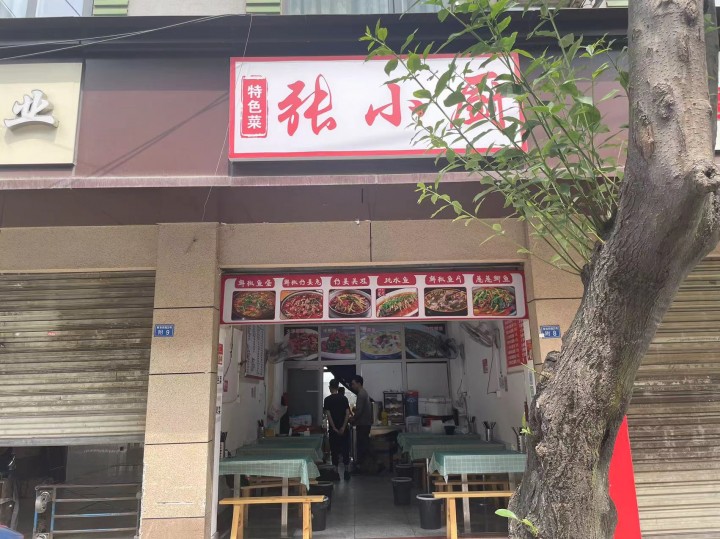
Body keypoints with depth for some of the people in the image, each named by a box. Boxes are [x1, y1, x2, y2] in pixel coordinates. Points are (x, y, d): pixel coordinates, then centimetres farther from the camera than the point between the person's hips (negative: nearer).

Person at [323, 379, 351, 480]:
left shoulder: (327, 399, -5)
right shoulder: (344, 398, 1)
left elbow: (328, 415, -12)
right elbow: (347, 413, -7)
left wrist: (334, 428, -10)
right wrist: (343, 427, -9)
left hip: (333, 429, -2)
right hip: (344, 429, 2)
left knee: (334, 451, 6)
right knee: (345, 450, 9)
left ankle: (336, 473, 8)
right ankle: (347, 472, 10)